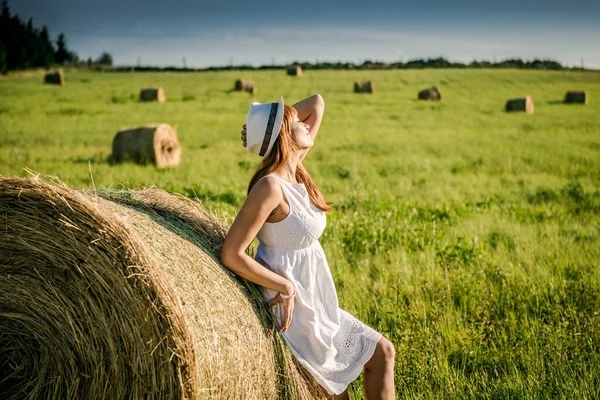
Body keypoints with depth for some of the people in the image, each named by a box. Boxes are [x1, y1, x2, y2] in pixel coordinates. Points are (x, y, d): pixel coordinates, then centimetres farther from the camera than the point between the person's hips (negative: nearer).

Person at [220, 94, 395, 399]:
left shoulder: (294, 171, 1)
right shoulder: (270, 186, -24)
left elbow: (317, 103, 10)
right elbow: (231, 255, -26)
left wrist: (267, 121, 0)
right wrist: (286, 287, -21)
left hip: (311, 302, 9)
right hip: (293, 306, -9)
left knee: (382, 351, 15)